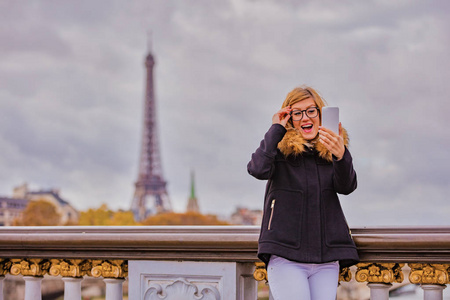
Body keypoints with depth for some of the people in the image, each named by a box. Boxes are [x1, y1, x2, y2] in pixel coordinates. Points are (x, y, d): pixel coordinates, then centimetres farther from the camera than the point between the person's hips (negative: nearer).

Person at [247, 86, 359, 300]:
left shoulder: (331, 149, 11)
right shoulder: (280, 148, 6)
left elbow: (347, 187, -5)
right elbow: (258, 169, -15)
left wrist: (341, 155, -25)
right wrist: (276, 128, -4)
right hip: (285, 255, -3)